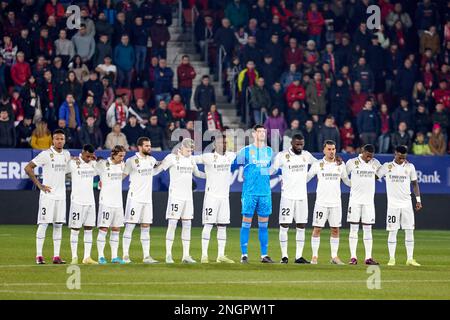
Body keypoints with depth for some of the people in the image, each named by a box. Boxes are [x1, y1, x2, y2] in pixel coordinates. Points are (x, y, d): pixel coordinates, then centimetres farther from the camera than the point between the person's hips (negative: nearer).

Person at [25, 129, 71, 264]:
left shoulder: (66, 154, 9)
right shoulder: (46, 154, -9)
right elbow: (28, 168, -10)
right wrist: (39, 185, -12)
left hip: (61, 195, 6)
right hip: (47, 194, -6)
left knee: (58, 225, 5)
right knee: (43, 224, -5)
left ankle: (56, 256, 8)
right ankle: (39, 255, -2)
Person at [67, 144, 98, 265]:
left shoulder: (93, 163, 8)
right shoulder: (73, 163, -7)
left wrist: (96, 160, 10)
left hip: (90, 201, 5)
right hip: (77, 200, -5)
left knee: (89, 228, 5)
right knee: (75, 229, -1)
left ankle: (87, 257, 8)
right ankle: (74, 257, 3)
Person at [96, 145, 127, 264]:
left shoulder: (122, 165, 8)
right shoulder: (103, 164, -9)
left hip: (118, 202, 6)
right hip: (106, 201, -6)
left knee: (116, 230, 8)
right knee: (103, 229, -6)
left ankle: (114, 256, 12)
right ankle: (101, 256, -2)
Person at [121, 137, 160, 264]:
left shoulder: (151, 160, 11)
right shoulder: (132, 161, -8)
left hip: (147, 198, 6)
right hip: (135, 197, -6)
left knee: (146, 227, 7)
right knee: (130, 226, -6)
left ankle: (146, 256, 9)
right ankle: (125, 255, -4)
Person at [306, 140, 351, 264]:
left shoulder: (340, 165, 8)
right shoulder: (318, 164, 1)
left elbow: (346, 181, 19)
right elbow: (306, 178, 8)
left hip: (336, 202, 2)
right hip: (321, 202, -2)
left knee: (335, 230, 4)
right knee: (317, 229, -3)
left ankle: (334, 257, 10)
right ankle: (314, 256, 2)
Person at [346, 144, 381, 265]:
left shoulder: (375, 163, 7)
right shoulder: (352, 162, -2)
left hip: (369, 201, 3)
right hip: (355, 200, -3)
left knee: (368, 229, 3)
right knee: (354, 228, -2)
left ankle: (368, 257, 4)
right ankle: (353, 257, -1)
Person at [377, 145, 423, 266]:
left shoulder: (410, 167, 6)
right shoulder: (387, 166, 1)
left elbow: (415, 183, 12)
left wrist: (418, 200, 7)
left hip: (407, 204, 2)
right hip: (393, 204, -2)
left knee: (410, 231, 1)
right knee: (392, 231, -2)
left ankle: (410, 259, 5)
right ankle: (392, 258, 4)